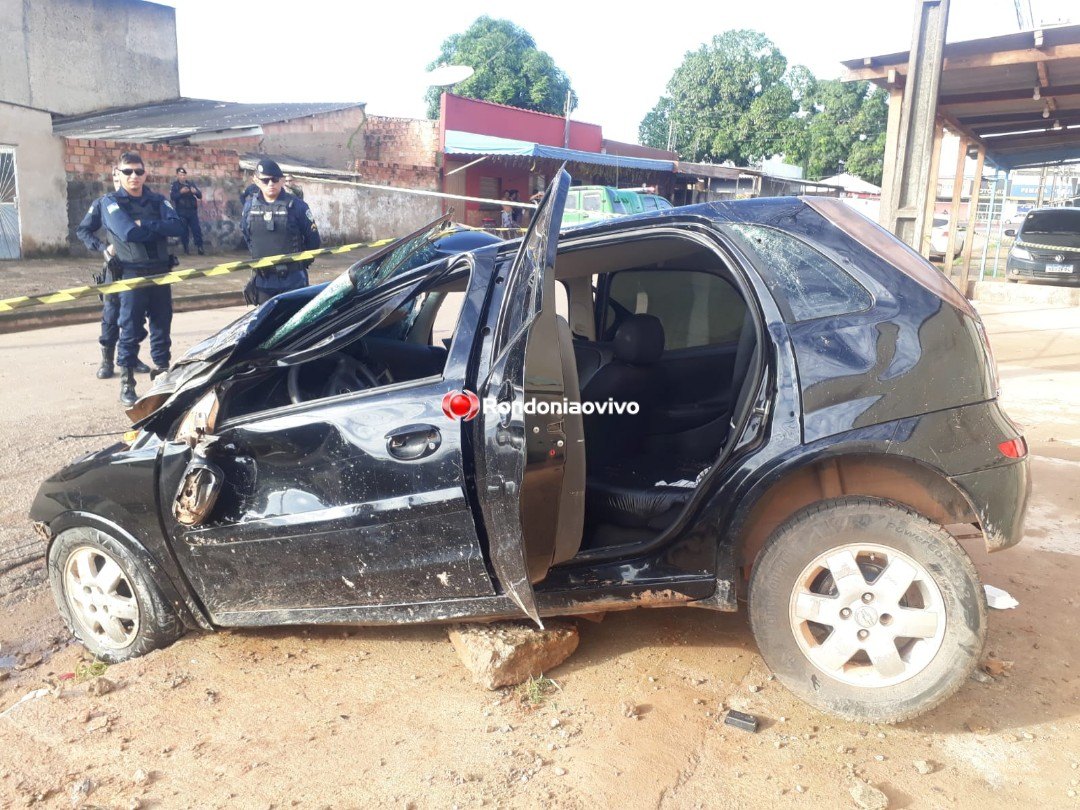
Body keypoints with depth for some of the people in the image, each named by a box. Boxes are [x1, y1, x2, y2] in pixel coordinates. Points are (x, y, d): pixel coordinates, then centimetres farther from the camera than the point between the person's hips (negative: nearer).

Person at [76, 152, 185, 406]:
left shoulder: (158, 201, 9)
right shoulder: (109, 202, 0)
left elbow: (178, 226, -8)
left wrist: (144, 225, -13)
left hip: (160, 272, 3)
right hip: (131, 274, -3)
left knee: (162, 326, 8)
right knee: (131, 330, -1)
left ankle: (162, 374, 20)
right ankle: (127, 383, 6)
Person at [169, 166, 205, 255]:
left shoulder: (191, 184, 10)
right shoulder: (174, 185, 3)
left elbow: (200, 196, 6)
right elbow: (172, 197, -10)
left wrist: (196, 192, -16)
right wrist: (180, 192, -26)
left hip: (192, 211, 2)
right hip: (181, 212, -2)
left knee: (197, 229, -5)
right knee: (183, 231, -1)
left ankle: (200, 248, -5)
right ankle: (185, 249, 5)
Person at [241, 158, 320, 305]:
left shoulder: (296, 205, -7)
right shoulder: (250, 206, 4)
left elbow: (313, 239, -1)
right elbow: (245, 234, 20)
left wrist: (302, 262, 5)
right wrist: (257, 257, 18)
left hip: (293, 278, -4)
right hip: (262, 280, 4)